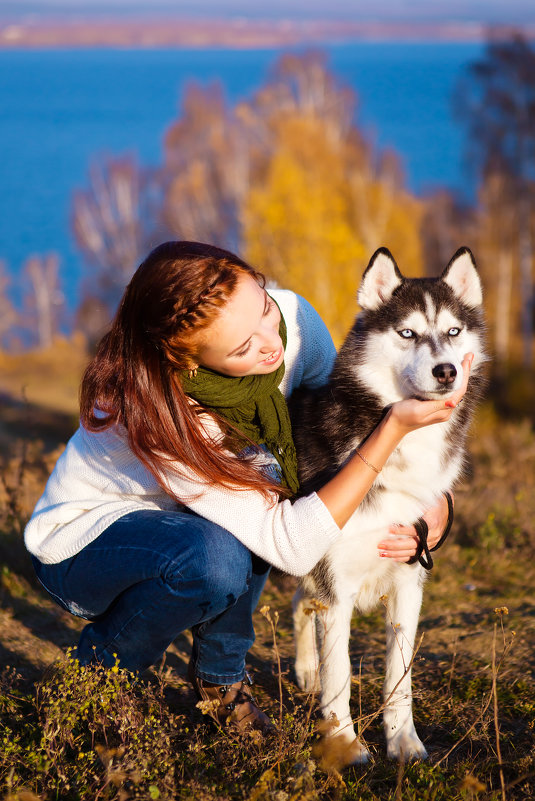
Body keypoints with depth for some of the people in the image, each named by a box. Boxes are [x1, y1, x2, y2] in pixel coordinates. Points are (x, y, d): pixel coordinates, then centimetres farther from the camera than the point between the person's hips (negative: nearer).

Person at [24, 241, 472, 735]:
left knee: (263, 472, -24)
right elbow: (293, 549, -41)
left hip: (178, 525, 7)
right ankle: (96, 673, -5)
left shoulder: (292, 318, -24)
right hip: (79, 542, -7)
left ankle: (219, 674, -3)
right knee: (217, 560, -36)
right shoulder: (159, 419, -39)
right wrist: (396, 426, -45)